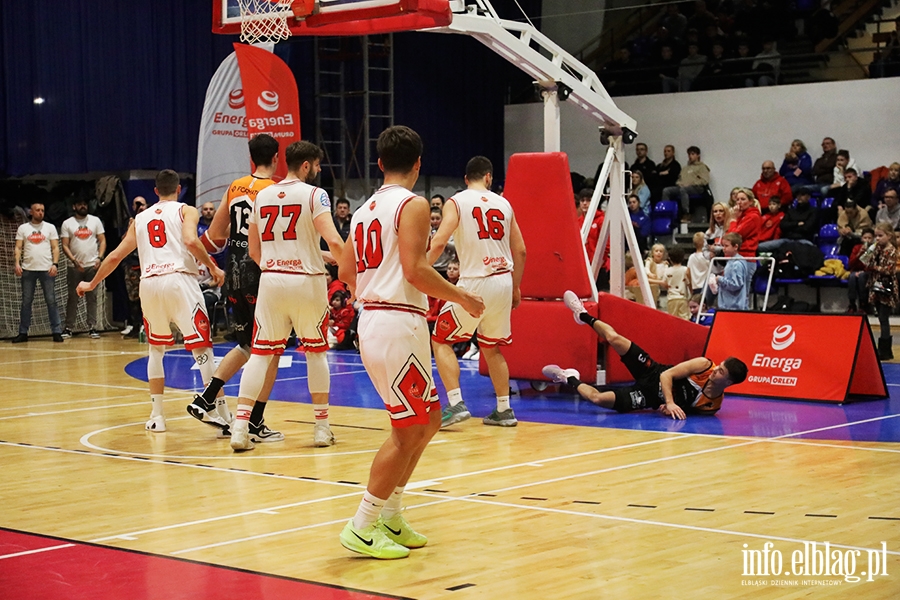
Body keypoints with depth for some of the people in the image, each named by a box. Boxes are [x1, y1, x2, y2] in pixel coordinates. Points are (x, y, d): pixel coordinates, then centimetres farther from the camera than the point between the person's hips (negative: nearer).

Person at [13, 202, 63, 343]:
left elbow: (55, 248, 4)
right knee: (26, 302, 5)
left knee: (51, 301, -2)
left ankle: (56, 332, -1)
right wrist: (17, 263, -9)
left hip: (47, 269, -1)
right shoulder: (23, 228, 9)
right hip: (28, 269, 1)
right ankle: (23, 333, 9)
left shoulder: (50, 228, 8)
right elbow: (18, 247, 6)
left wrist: (55, 264, -9)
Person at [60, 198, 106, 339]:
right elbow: (65, 245, 0)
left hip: (92, 265, 0)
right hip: (75, 266, 0)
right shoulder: (67, 224, 4)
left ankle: (92, 327, 4)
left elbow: (102, 240, 5)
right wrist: (74, 261, -14)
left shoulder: (95, 221, 7)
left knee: (92, 297, 2)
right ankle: (68, 328, 7)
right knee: (73, 298, 3)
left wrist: (99, 258, -10)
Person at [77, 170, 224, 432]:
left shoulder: (140, 218, 23)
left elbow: (116, 256, 23)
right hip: (179, 279, -4)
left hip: (149, 283, 4)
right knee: (202, 348, -1)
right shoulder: (186, 211, 11)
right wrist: (213, 267, 0)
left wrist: (92, 284, 34)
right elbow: (191, 241, -10)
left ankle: (157, 415, 17)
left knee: (157, 348, 21)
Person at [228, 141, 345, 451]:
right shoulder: (314, 195, -7)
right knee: (316, 351, 13)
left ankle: (240, 426, -6)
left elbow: (253, 250, 14)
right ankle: (322, 427, 16)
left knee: (260, 353, 5)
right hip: (307, 281, -3)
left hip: (270, 280, 3)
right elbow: (334, 242, -17)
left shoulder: (262, 196, 9)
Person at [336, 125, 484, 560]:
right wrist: (461, 297, -7)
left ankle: (389, 517, 21)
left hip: (371, 321, 9)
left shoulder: (365, 210, 16)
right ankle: (363, 528, -1)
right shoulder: (413, 205, -8)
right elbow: (415, 270, -18)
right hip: (399, 323, -9)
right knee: (408, 431, -2)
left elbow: (346, 272, 17)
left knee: (427, 420, 18)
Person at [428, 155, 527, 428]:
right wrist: (516, 288, 22)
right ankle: (504, 410, 18)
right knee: (492, 347, 20)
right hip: (504, 281, 5)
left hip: (474, 283, -5)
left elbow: (439, 242, -15)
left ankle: (456, 404, -5)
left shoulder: (456, 202, -1)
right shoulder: (503, 203, 11)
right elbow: (520, 251, 12)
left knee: (441, 341, 8)